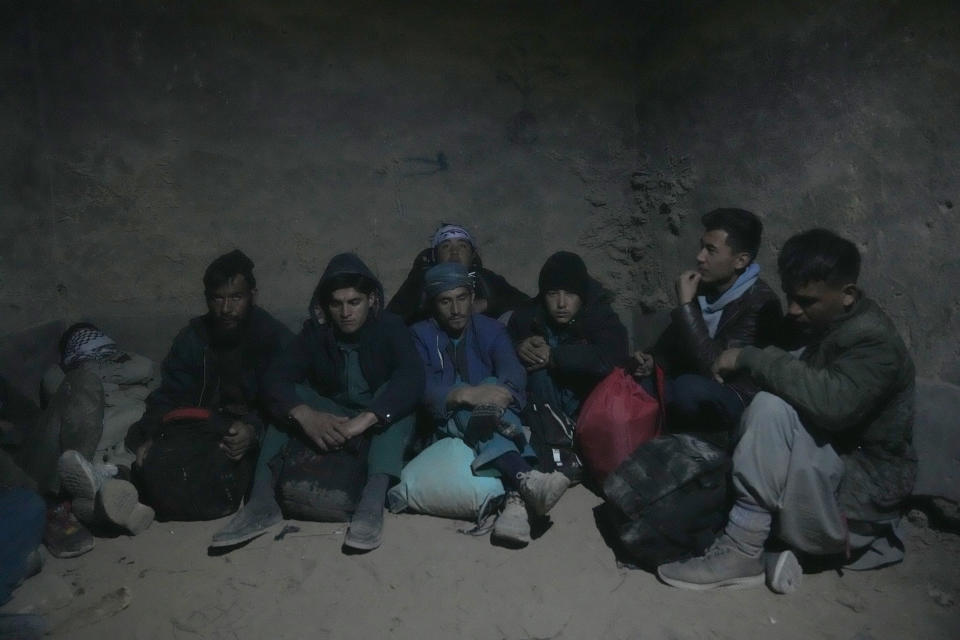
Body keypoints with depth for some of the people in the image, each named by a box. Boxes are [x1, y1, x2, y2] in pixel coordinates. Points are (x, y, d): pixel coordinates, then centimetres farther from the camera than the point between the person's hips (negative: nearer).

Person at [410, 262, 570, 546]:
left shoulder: (491, 329, 9)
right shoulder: (420, 336, 4)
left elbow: (512, 369, -12)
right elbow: (420, 387, -15)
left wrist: (503, 392, -37)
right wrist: (465, 394, -35)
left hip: (490, 417, 1)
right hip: (445, 425, -1)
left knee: (492, 386, -32)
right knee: (470, 411, -34)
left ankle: (517, 497, -51)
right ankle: (526, 479, -57)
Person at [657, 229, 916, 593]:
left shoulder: (874, 341, -21)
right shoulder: (823, 324, 5)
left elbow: (833, 401, -39)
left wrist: (752, 358, -30)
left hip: (864, 487, -9)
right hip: (823, 467, 9)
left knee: (772, 410, -31)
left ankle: (742, 553, -24)